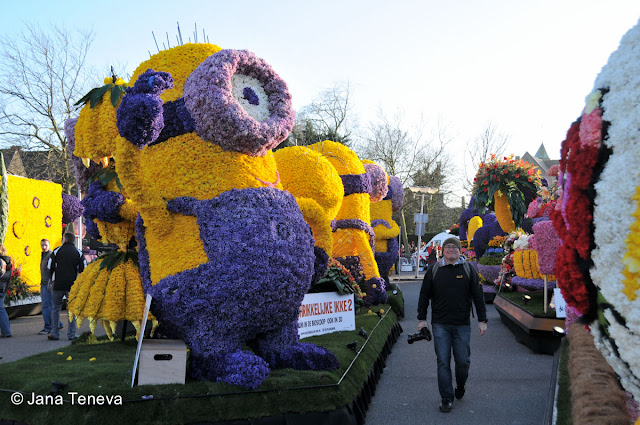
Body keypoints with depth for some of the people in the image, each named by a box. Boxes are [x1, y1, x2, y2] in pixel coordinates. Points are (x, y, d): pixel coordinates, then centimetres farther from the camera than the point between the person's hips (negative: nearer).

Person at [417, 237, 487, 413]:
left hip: (462, 325, 0)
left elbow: (478, 296, 6)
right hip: (440, 324, 0)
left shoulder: (468, 270, 4)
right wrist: (422, 319, 5)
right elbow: (424, 295, 9)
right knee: (443, 362, 0)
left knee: (463, 361, 5)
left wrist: (482, 320, 2)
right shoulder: (433, 270, 5)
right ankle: (446, 398, 10)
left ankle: (460, 385, 35)